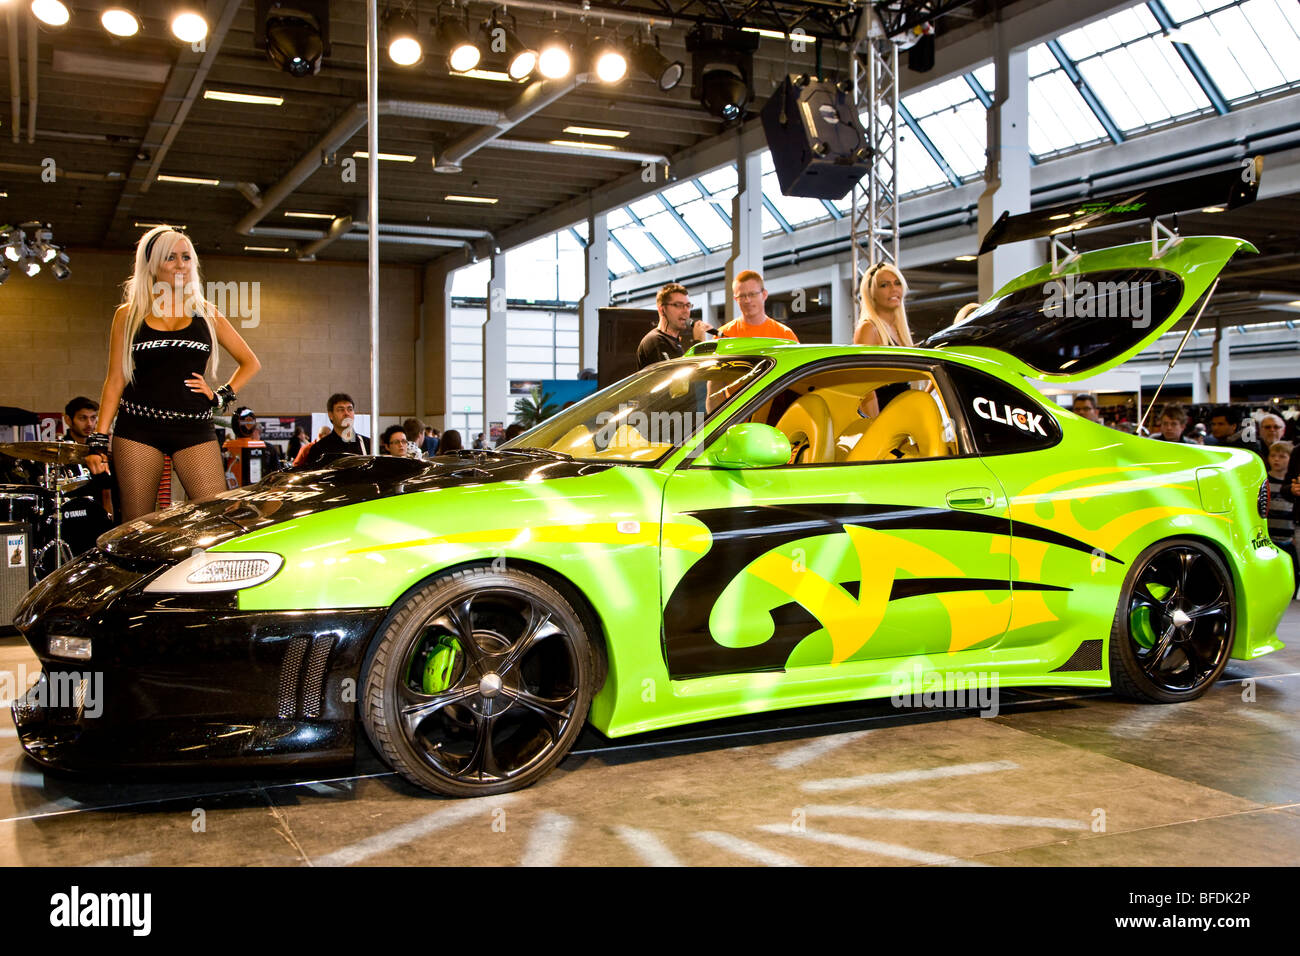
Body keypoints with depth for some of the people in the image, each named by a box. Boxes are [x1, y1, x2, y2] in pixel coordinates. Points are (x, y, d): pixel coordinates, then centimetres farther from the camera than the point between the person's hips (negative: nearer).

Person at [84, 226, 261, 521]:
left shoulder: (207, 314, 12)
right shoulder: (128, 315, 9)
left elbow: (250, 362, 19)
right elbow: (115, 380, 7)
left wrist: (222, 395, 5)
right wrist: (98, 438, 0)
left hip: (194, 430, 0)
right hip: (138, 430, 0)